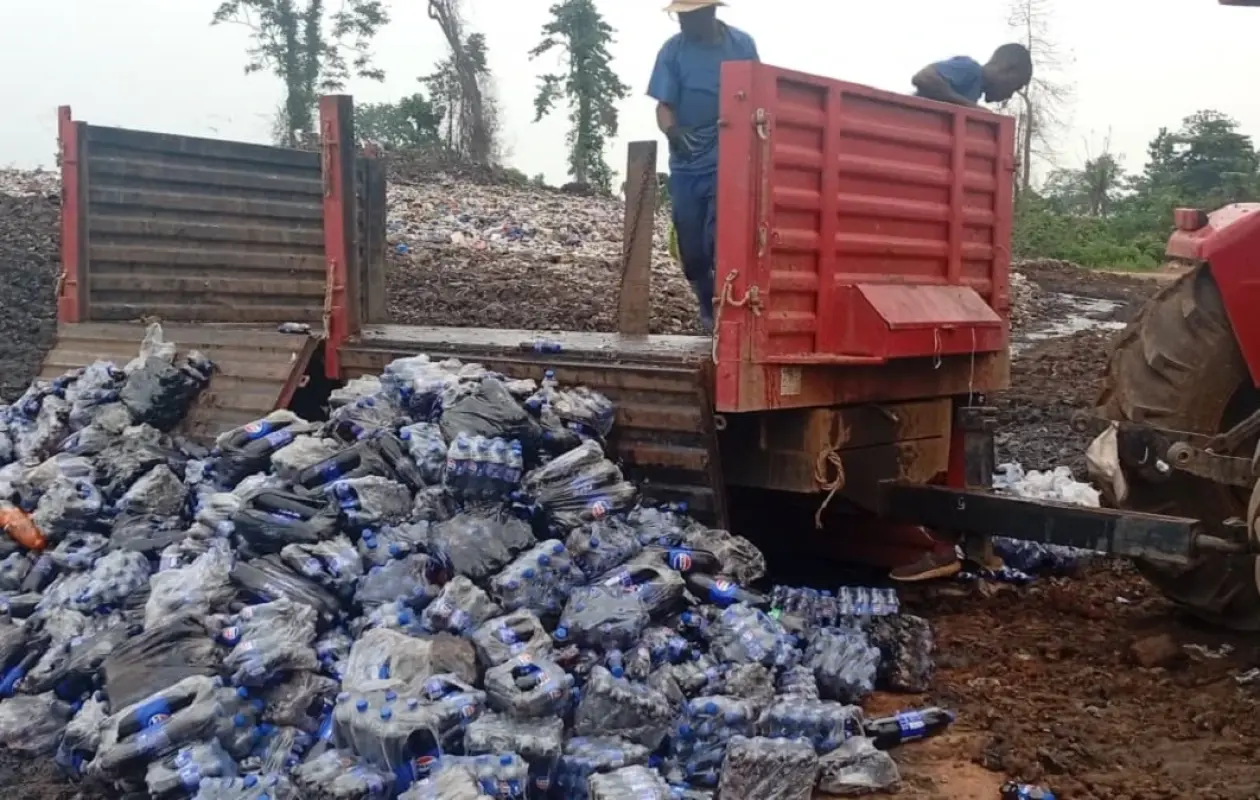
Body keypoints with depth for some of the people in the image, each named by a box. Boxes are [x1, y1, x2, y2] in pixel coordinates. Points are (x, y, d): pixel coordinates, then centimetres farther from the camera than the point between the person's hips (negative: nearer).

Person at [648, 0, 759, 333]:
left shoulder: (741, 45, -3)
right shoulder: (673, 50, -3)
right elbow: (663, 106, -6)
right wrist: (671, 130, -26)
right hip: (686, 164, 2)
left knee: (719, 241, -17)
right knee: (691, 249, 8)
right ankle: (709, 309, 31)